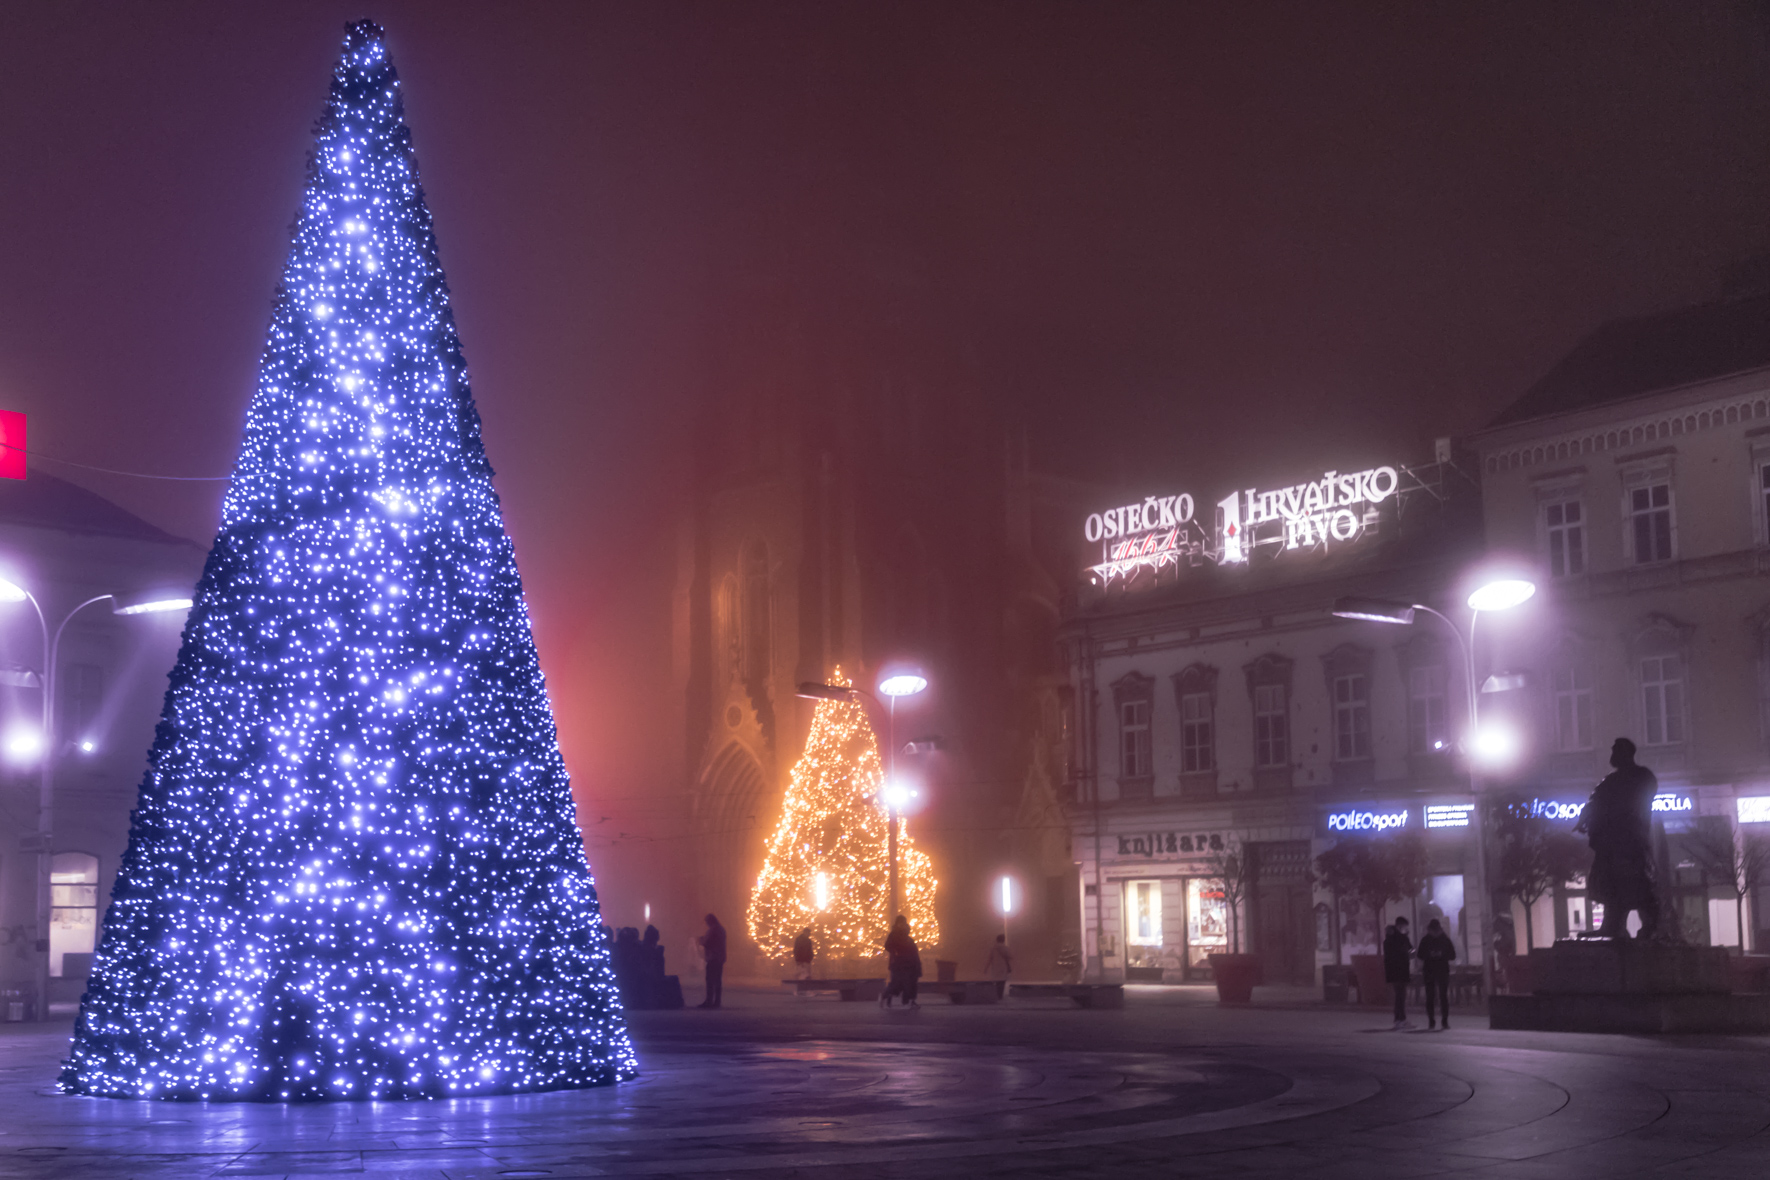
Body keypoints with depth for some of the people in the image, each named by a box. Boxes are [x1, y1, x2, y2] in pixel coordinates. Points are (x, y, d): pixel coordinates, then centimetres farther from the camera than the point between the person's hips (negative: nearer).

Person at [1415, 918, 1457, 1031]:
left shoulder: (1445, 940, 3)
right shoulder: (1425, 940, 4)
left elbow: (1452, 955, 2)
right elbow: (1420, 955, 3)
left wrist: (1441, 955, -14)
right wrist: (1430, 955, -14)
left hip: (1443, 970, -1)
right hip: (1429, 971, 1)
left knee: (1443, 995, -6)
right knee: (1430, 996, -1)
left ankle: (1445, 1021, -3)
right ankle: (1431, 1021, 3)